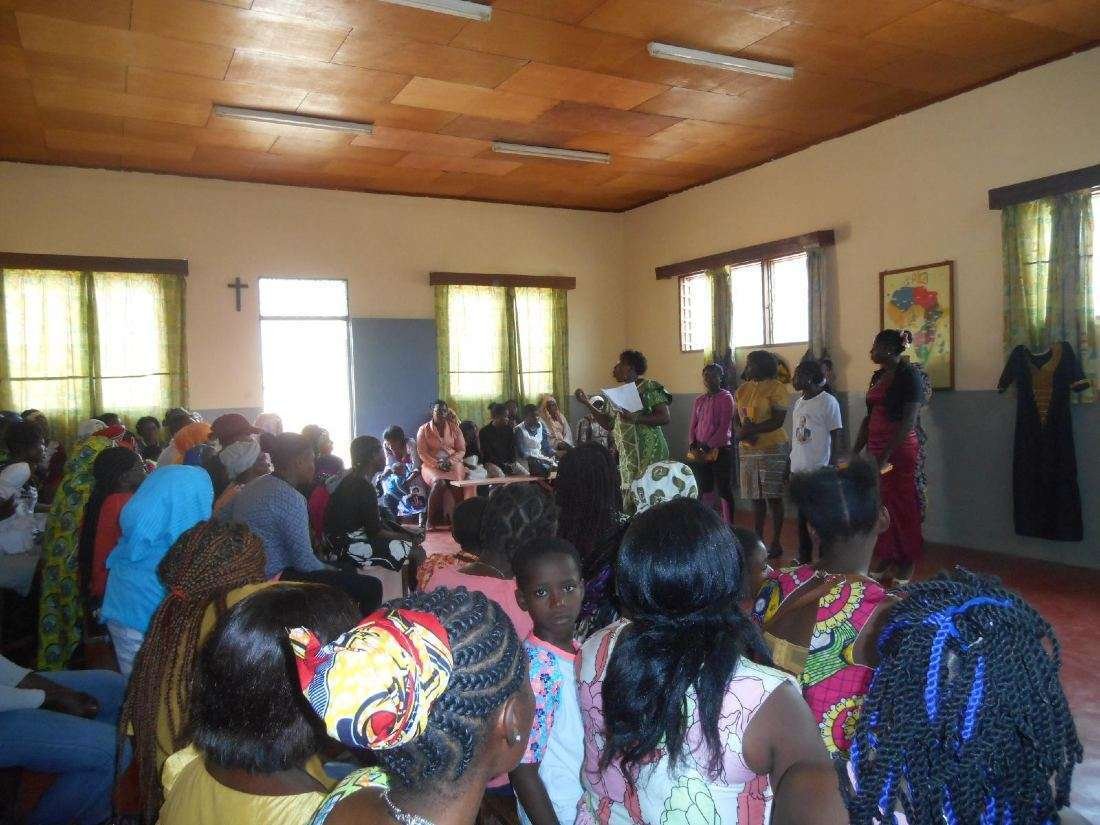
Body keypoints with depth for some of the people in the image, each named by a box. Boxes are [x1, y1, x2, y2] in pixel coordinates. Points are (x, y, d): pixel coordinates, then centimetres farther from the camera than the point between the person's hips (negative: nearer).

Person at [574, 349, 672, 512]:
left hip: (649, 455, -7)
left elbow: (666, 418, -12)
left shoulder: (649, 387, -5)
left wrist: (636, 418, -23)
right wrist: (588, 404, 11)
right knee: (629, 507, 7)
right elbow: (608, 424, 19)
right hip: (627, 458, 7)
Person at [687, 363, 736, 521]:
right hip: (700, 452, 6)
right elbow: (693, 426, 13)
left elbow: (724, 426, -12)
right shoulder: (699, 401, 13)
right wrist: (692, 445, -3)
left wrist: (709, 447, -15)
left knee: (724, 490, 0)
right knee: (705, 490, 11)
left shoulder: (726, 398, -5)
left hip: (720, 450, -6)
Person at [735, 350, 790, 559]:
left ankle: (776, 543, 9)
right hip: (748, 450, 6)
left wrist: (750, 430, -17)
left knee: (773, 497, 0)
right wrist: (743, 432, -10)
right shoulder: (743, 389, 12)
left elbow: (778, 420, -15)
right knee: (756, 497, 11)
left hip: (772, 449, -6)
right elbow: (737, 418, 11)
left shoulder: (776, 388, -8)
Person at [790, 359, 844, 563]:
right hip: (798, 469, 7)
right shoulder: (799, 402, 13)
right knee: (802, 516, 12)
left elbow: (836, 438, -10)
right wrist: (790, 465, 16)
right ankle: (804, 560, 22)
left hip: (819, 470, -7)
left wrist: (832, 469, -14)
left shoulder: (828, 401, -9)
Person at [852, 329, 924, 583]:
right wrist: (856, 450, 12)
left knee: (902, 507, 3)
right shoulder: (878, 376, 12)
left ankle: (906, 566, 15)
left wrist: (886, 456, -22)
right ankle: (884, 560, 19)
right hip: (875, 449, 7)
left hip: (899, 451, -7)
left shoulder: (908, 376, -10)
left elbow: (908, 422, -17)